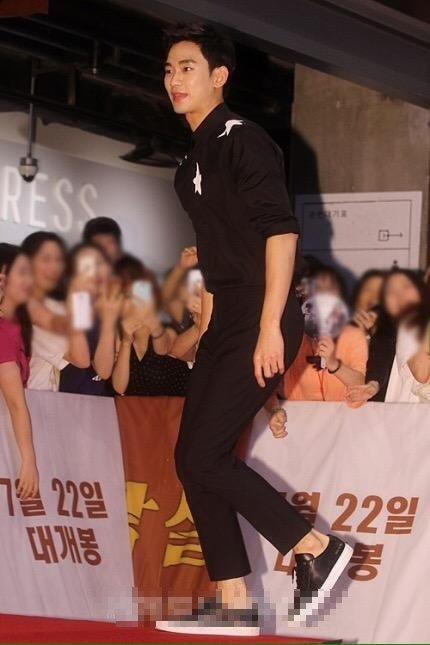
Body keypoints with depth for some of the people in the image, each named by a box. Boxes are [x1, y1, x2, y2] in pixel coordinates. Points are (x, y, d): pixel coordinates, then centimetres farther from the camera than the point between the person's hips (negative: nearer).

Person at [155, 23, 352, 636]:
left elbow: (280, 230, -18)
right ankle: (234, 604, 11)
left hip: (261, 320, -9)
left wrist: (270, 325, -23)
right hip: (226, 322, 10)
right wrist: (206, 329, 19)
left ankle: (318, 549, -2)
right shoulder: (195, 159, 17)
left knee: (204, 454, -13)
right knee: (193, 458, 6)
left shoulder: (244, 140, -10)